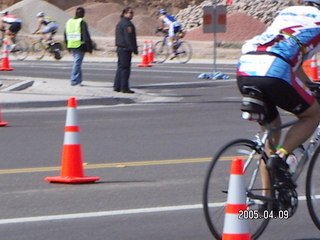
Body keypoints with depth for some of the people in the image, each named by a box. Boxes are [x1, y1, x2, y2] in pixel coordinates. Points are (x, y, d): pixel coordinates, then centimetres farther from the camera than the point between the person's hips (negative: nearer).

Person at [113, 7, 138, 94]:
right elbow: (129, 38, -19)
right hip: (126, 49, -10)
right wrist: (134, 49, -15)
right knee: (125, 68, -7)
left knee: (120, 67, 14)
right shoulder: (127, 24, -15)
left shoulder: (120, 23, 17)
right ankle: (124, 88, -6)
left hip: (119, 48, 10)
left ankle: (117, 87, 16)